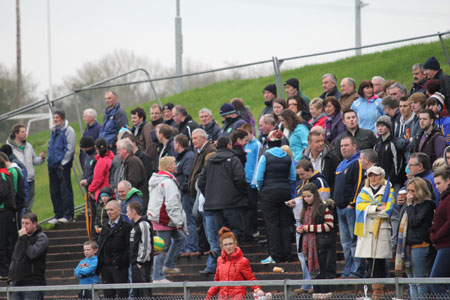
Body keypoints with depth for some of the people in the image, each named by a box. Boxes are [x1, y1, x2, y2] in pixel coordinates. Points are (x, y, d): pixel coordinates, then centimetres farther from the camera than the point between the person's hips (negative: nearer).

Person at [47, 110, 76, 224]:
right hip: (52, 166, 8)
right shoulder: (53, 130, 18)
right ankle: (58, 215, 14)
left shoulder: (68, 130, -7)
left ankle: (68, 215, -5)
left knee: (65, 190, -7)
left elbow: (70, 149, -12)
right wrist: (49, 160, 17)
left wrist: (63, 163, -14)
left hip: (62, 165, -8)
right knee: (54, 191, 9)